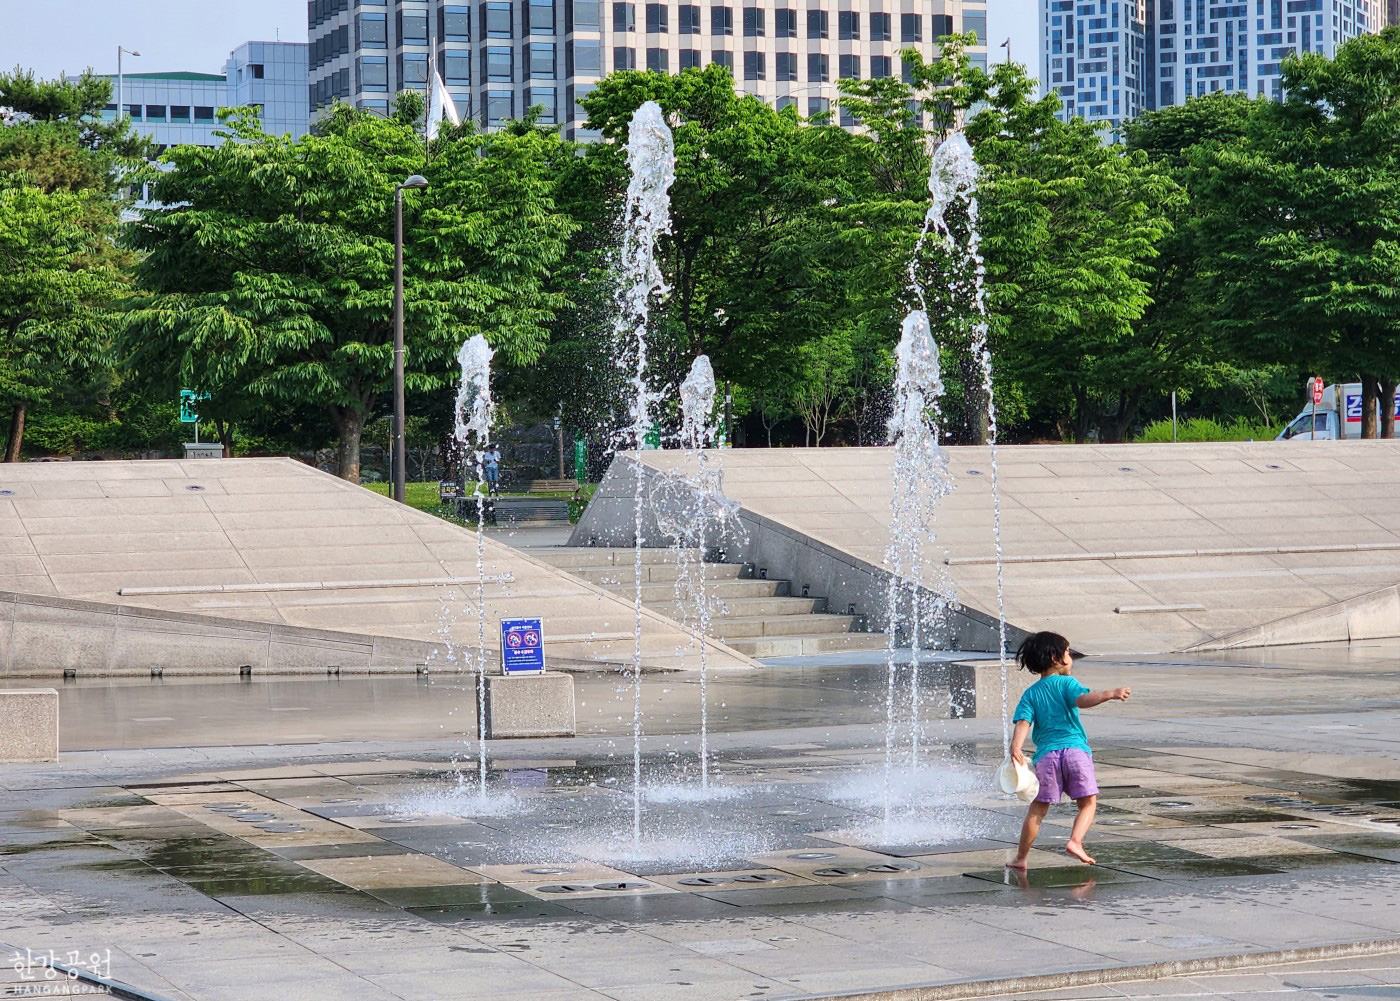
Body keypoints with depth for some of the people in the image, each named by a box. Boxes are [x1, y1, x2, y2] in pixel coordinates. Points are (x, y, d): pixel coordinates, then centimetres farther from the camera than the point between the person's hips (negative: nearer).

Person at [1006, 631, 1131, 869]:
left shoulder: (1031, 694, 14)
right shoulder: (1067, 683, 6)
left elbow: (1023, 722, -1)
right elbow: (1082, 700, -16)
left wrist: (1016, 748, -14)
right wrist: (1109, 695, -24)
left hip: (1047, 754, 3)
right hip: (1076, 749, -3)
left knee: (1038, 809, 9)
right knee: (1088, 803, 5)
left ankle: (1021, 857, 8)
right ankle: (1075, 841, -18)